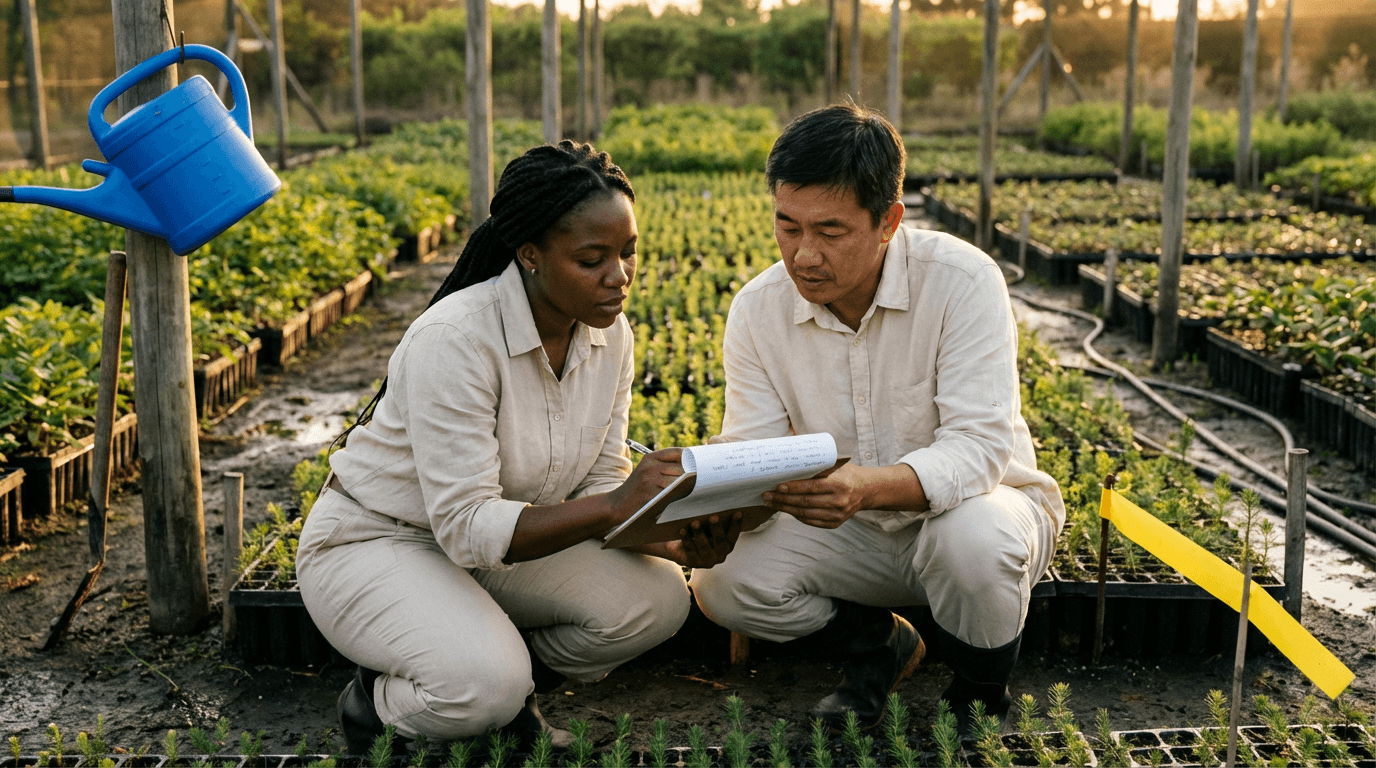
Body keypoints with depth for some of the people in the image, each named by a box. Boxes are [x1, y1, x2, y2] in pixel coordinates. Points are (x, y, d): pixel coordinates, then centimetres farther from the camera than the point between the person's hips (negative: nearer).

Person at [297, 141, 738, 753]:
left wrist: (670, 537, -26)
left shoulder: (609, 333, -8)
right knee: (483, 684, -34)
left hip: (497, 549, 6)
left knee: (657, 597, -17)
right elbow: (467, 526, -31)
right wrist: (614, 506, -41)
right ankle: (375, 703, 1)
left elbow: (600, 484, -5)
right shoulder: (456, 339, -29)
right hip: (374, 543, -6)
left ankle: (508, 686, 6)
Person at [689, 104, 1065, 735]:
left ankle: (979, 704, -4)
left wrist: (866, 487, -50)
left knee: (972, 538, -38)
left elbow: (979, 447, -31)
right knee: (722, 582, -19)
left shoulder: (962, 281, -23)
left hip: (975, 505, -3)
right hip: (851, 534, 4)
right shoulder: (757, 310, -11)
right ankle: (879, 644, 11)